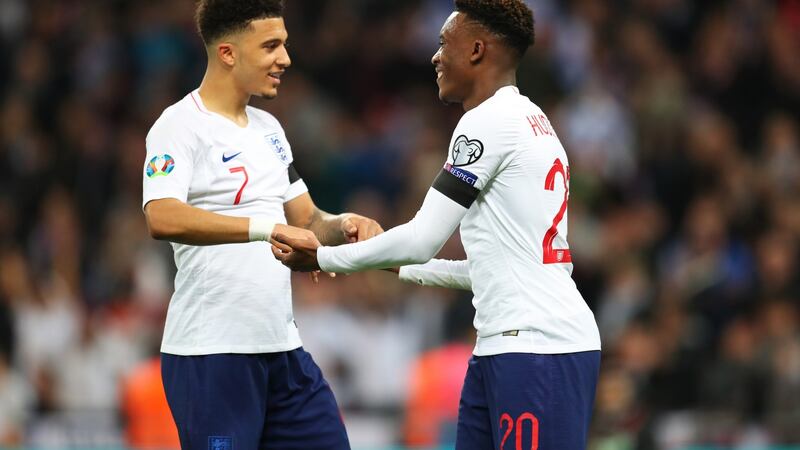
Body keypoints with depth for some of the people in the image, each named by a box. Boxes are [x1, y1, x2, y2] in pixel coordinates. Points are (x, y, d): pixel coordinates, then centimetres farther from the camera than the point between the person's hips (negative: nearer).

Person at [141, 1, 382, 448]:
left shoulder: (268, 128, 17)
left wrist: (344, 225, -1)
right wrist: (267, 228, -35)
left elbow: (306, 219, 22)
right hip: (212, 355, -8)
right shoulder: (181, 126, -9)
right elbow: (163, 218, -27)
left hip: (283, 347, 8)